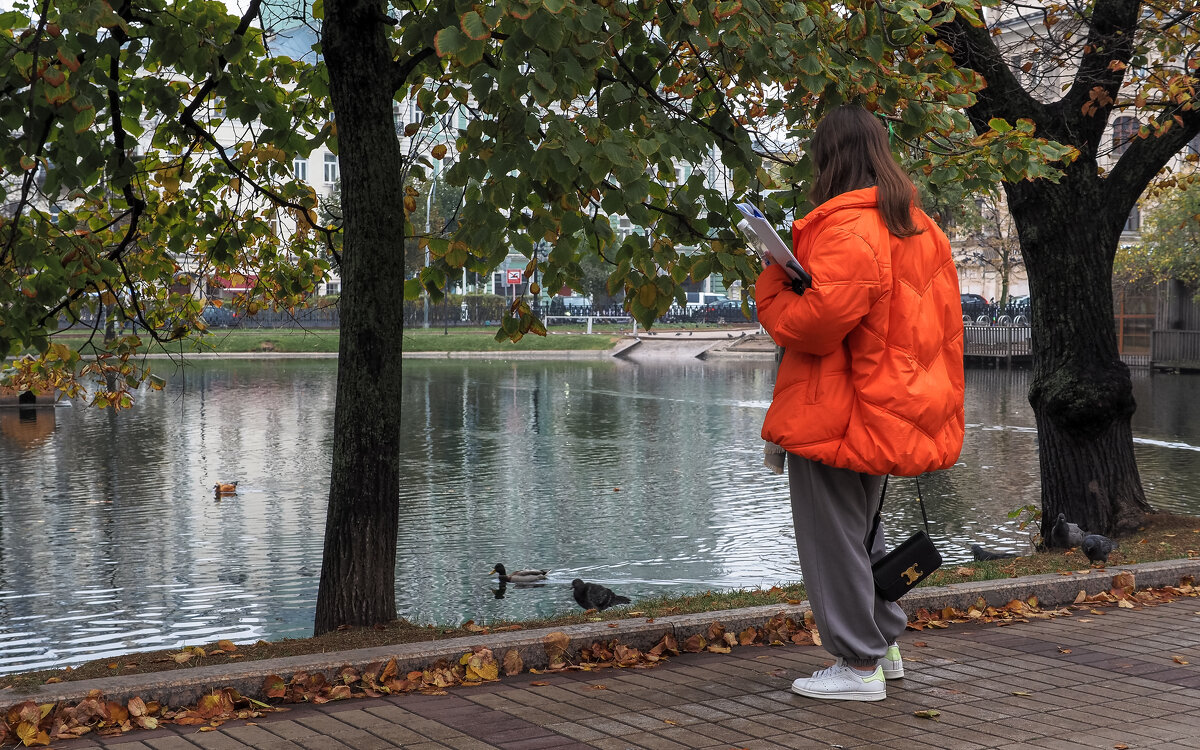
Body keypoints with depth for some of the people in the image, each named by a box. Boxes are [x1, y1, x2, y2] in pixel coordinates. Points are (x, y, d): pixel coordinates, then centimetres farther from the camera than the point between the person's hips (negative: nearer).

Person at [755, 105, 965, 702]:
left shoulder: (845, 228, -19)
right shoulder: (918, 227, 12)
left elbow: (818, 321, -24)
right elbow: (939, 321, 16)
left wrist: (771, 287, -7)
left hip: (834, 414, -9)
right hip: (888, 408, 10)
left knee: (831, 536, 1)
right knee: (862, 528, 23)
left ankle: (858, 665, 6)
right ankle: (884, 643, 32)